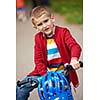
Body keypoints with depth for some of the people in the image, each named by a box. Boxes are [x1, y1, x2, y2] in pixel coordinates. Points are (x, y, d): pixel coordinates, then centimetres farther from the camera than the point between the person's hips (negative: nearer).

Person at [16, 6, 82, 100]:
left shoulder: (63, 32, -7)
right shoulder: (38, 38, 4)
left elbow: (75, 46, -22)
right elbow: (38, 59, 2)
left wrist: (74, 59, -46)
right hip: (45, 72, 3)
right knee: (21, 88, -8)